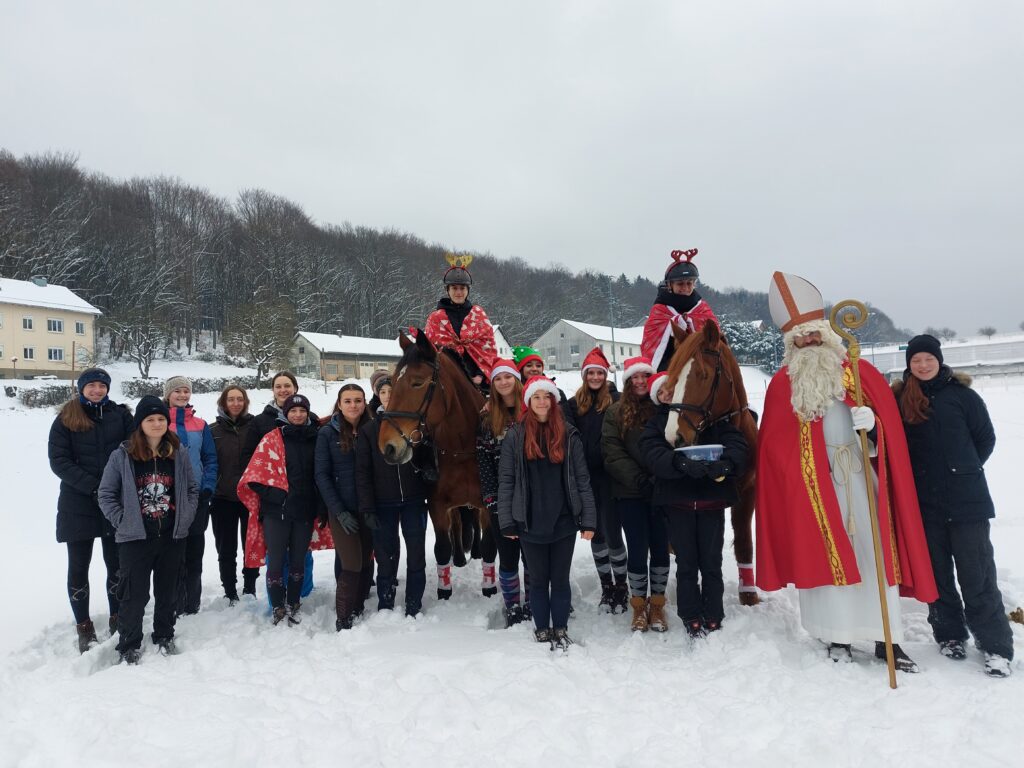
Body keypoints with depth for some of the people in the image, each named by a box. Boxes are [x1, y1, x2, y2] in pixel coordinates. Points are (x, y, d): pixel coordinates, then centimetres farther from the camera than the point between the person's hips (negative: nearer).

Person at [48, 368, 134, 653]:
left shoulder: (121, 415, 3)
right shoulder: (66, 419, 0)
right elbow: (58, 460, -5)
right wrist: (93, 485, -16)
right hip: (78, 504, -1)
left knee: (116, 562, 8)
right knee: (79, 566, 7)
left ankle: (117, 619, 23)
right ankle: (84, 626, 21)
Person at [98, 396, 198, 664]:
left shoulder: (179, 454, 1)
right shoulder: (122, 456, -7)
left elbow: (193, 488, 9)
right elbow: (106, 494, -1)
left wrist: (185, 518, 1)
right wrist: (121, 521, -8)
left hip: (172, 537, 3)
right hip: (135, 539, -2)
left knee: (168, 592, 14)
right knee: (134, 595, 3)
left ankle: (164, 636, 33)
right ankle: (129, 645, 22)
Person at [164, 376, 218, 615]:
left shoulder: (200, 425, 8)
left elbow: (210, 459, 8)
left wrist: (208, 488, -4)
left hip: (197, 498, 3)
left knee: (194, 553, 9)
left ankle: (192, 605, 20)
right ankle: (175, 606, 13)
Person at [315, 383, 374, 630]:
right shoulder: (328, 433, -2)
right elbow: (322, 475, -4)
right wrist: (339, 512, -11)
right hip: (342, 510, -3)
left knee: (365, 564, 9)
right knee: (352, 566, -5)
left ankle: (358, 614, 25)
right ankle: (343, 623, 9)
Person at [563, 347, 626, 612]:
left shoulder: (616, 401, -3)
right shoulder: (574, 404, 7)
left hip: (610, 476, -3)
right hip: (586, 477, 4)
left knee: (612, 533, -1)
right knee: (596, 533, 12)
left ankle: (621, 585, 19)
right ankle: (606, 586, 26)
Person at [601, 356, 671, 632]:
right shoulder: (616, 413, 3)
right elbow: (613, 454, -4)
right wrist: (640, 480, -14)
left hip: (662, 491, 1)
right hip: (630, 494, 0)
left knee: (660, 547, 10)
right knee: (637, 550, 4)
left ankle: (657, 604, 27)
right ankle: (639, 604, 23)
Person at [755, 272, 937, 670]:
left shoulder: (860, 371, 6)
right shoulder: (782, 383, 4)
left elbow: (890, 420, 3)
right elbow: (773, 442, 2)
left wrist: (872, 423, -18)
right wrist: (790, 476, -7)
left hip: (860, 476, 1)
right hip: (812, 481, 0)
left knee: (875, 552, 3)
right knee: (825, 553, 3)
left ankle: (886, 638, 14)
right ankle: (838, 637, 15)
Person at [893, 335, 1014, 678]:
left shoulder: (961, 394, -2)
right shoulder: (899, 398, 0)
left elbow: (985, 438, 6)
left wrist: (963, 470, 7)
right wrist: (923, 474, -2)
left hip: (966, 499, -2)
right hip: (924, 502, 2)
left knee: (977, 574, 1)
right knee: (937, 573, 12)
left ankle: (996, 645, 14)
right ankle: (950, 635, 27)